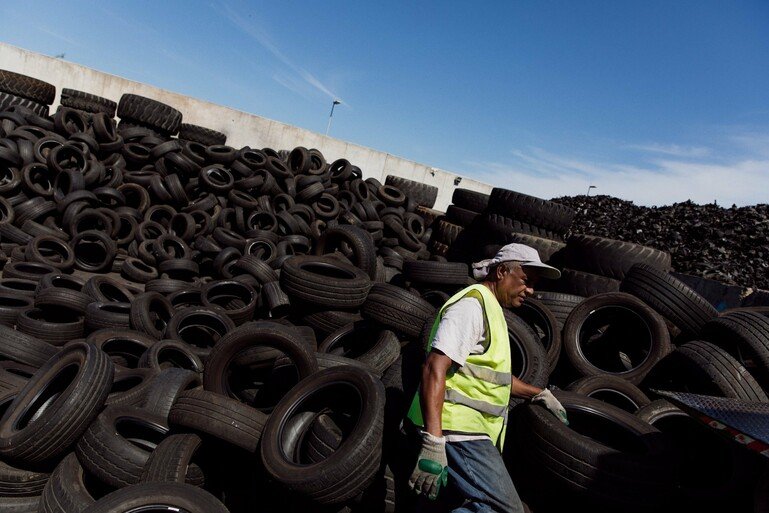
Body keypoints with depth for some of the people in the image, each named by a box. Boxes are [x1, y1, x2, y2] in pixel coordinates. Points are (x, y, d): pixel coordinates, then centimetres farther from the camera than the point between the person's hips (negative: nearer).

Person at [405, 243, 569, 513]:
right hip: (457, 429, -10)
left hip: (468, 429, 10)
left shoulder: (489, 308, 22)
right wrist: (433, 442, -29)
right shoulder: (472, 304, -12)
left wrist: (539, 393, 34)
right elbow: (434, 369, -23)